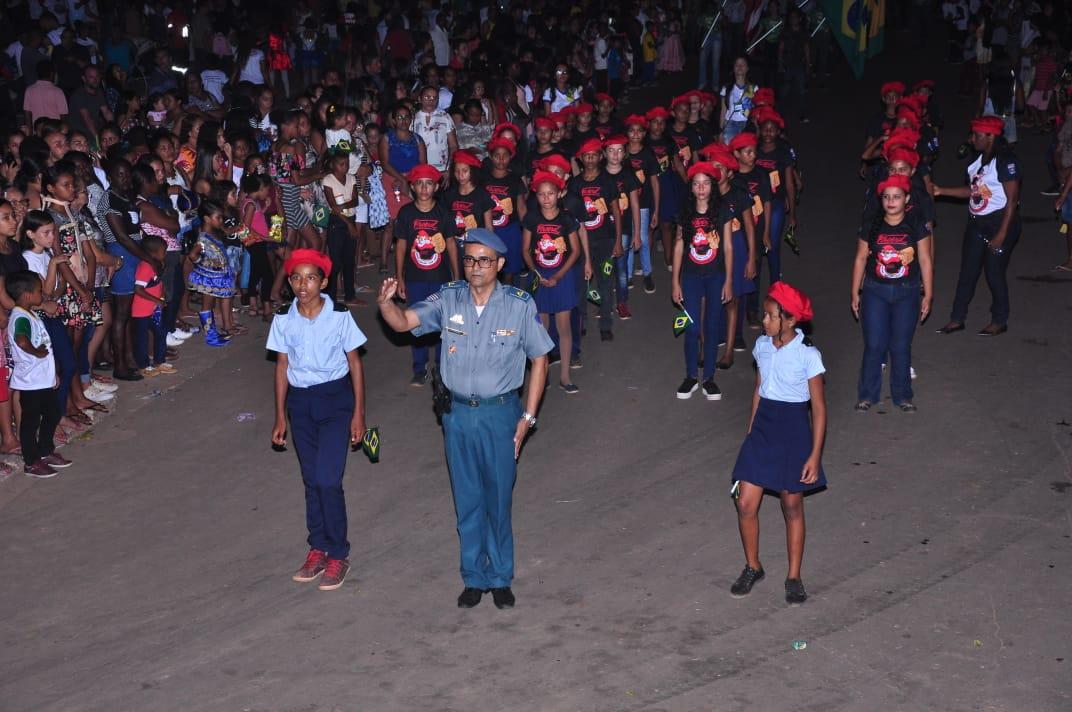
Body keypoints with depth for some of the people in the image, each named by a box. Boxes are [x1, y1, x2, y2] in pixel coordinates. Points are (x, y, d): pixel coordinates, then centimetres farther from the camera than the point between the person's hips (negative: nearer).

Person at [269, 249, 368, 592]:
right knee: (311, 480, 11)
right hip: (300, 401, 4)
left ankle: (338, 555, 5)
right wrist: (281, 417, 9)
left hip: (335, 399, -4)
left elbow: (355, 363, -4)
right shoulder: (284, 321, -2)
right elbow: (282, 366, 7)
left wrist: (358, 413, -5)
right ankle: (318, 548, 24)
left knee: (328, 480, -10)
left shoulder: (340, 317, -11)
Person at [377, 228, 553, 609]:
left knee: (499, 499, 9)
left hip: (500, 413, -2)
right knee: (467, 500, 12)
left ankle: (500, 578, 26)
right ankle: (474, 577, 27)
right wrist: (386, 302, -34)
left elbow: (539, 360, -2)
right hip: (457, 413, 2)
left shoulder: (520, 305, -9)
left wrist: (528, 417, -4)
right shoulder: (448, 299, -4)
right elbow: (404, 321, -11)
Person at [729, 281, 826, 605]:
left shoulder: (808, 355, -15)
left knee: (792, 507, 9)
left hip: (793, 431, -4)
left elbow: (819, 408, -10)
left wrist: (815, 455, -12)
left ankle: (794, 577, 24)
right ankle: (752, 567, 23)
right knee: (745, 504, 1)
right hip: (762, 428, 4)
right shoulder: (762, 345, 1)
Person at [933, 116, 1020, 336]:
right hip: (977, 221, 8)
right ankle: (957, 319, 17)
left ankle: (999, 321, 17)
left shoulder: (1005, 161, -17)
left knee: (994, 272, 1)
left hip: (1000, 221, -8)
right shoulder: (980, 158, 9)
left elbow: (1012, 199, -18)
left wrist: (1002, 233, -21)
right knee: (967, 271, 9)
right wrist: (941, 191, 8)